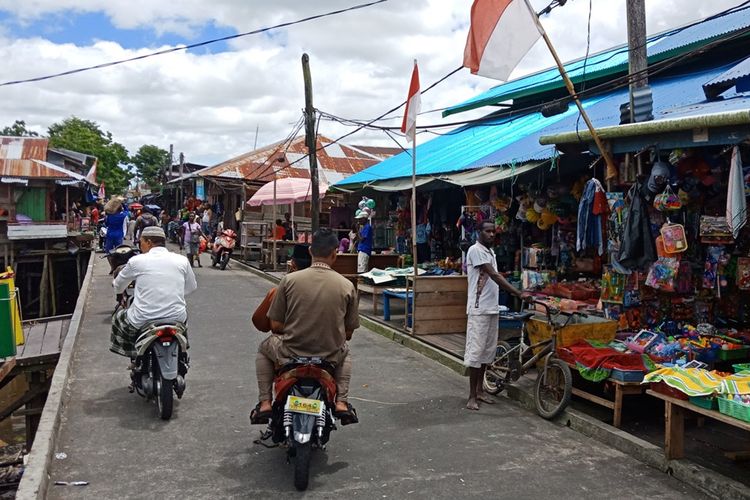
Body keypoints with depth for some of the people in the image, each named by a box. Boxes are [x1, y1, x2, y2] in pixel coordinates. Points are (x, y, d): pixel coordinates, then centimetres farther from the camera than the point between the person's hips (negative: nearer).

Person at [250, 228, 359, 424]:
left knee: (265, 347, 32)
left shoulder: (289, 280, -10)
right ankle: (341, 403, 22)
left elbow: (275, 325, -5)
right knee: (344, 351, 37)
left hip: (290, 354, -1)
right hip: (331, 357, 1)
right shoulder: (347, 285, -7)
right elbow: (349, 332, 1)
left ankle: (265, 403, 23)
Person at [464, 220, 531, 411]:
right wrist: (519, 293, -23)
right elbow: (494, 276, -20)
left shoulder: (491, 252, 16)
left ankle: (480, 390, 24)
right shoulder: (475, 250, -13)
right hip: (479, 309, -9)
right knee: (476, 350, -5)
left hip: (492, 308, 9)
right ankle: (472, 396, 2)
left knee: (487, 350, 13)